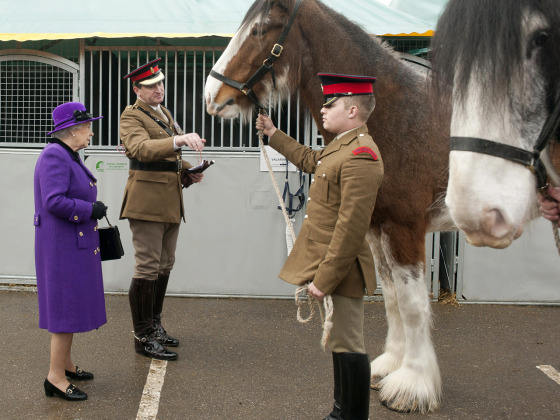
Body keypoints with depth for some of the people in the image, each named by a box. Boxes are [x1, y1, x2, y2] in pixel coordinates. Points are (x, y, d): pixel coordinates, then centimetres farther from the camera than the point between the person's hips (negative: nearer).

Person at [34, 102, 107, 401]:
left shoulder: (68, 156, 13)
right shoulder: (55, 157, -19)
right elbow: (53, 201, -28)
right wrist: (90, 210, -19)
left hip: (75, 244, 10)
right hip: (63, 245, -10)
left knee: (71, 305, 17)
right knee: (66, 306, -5)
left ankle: (65, 364, 30)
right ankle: (56, 377, 3)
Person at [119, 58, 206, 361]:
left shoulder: (165, 114, 18)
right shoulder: (132, 116, -9)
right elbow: (141, 148, -29)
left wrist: (188, 169, 10)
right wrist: (178, 140, -43)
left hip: (171, 202, 9)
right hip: (147, 201, -9)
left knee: (164, 266, 15)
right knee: (147, 269, -6)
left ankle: (154, 326, 28)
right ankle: (143, 337, 4)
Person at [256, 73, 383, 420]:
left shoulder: (360, 157, -22)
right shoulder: (342, 146, 11)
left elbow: (351, 229, -26)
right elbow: (310, 160, 34)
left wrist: (324, 279, -25)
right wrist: (273, 134, 36)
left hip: (340, 269, -11)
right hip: (327, 264, 11)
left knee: (348, 348, 0)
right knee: (340, 343, 20)